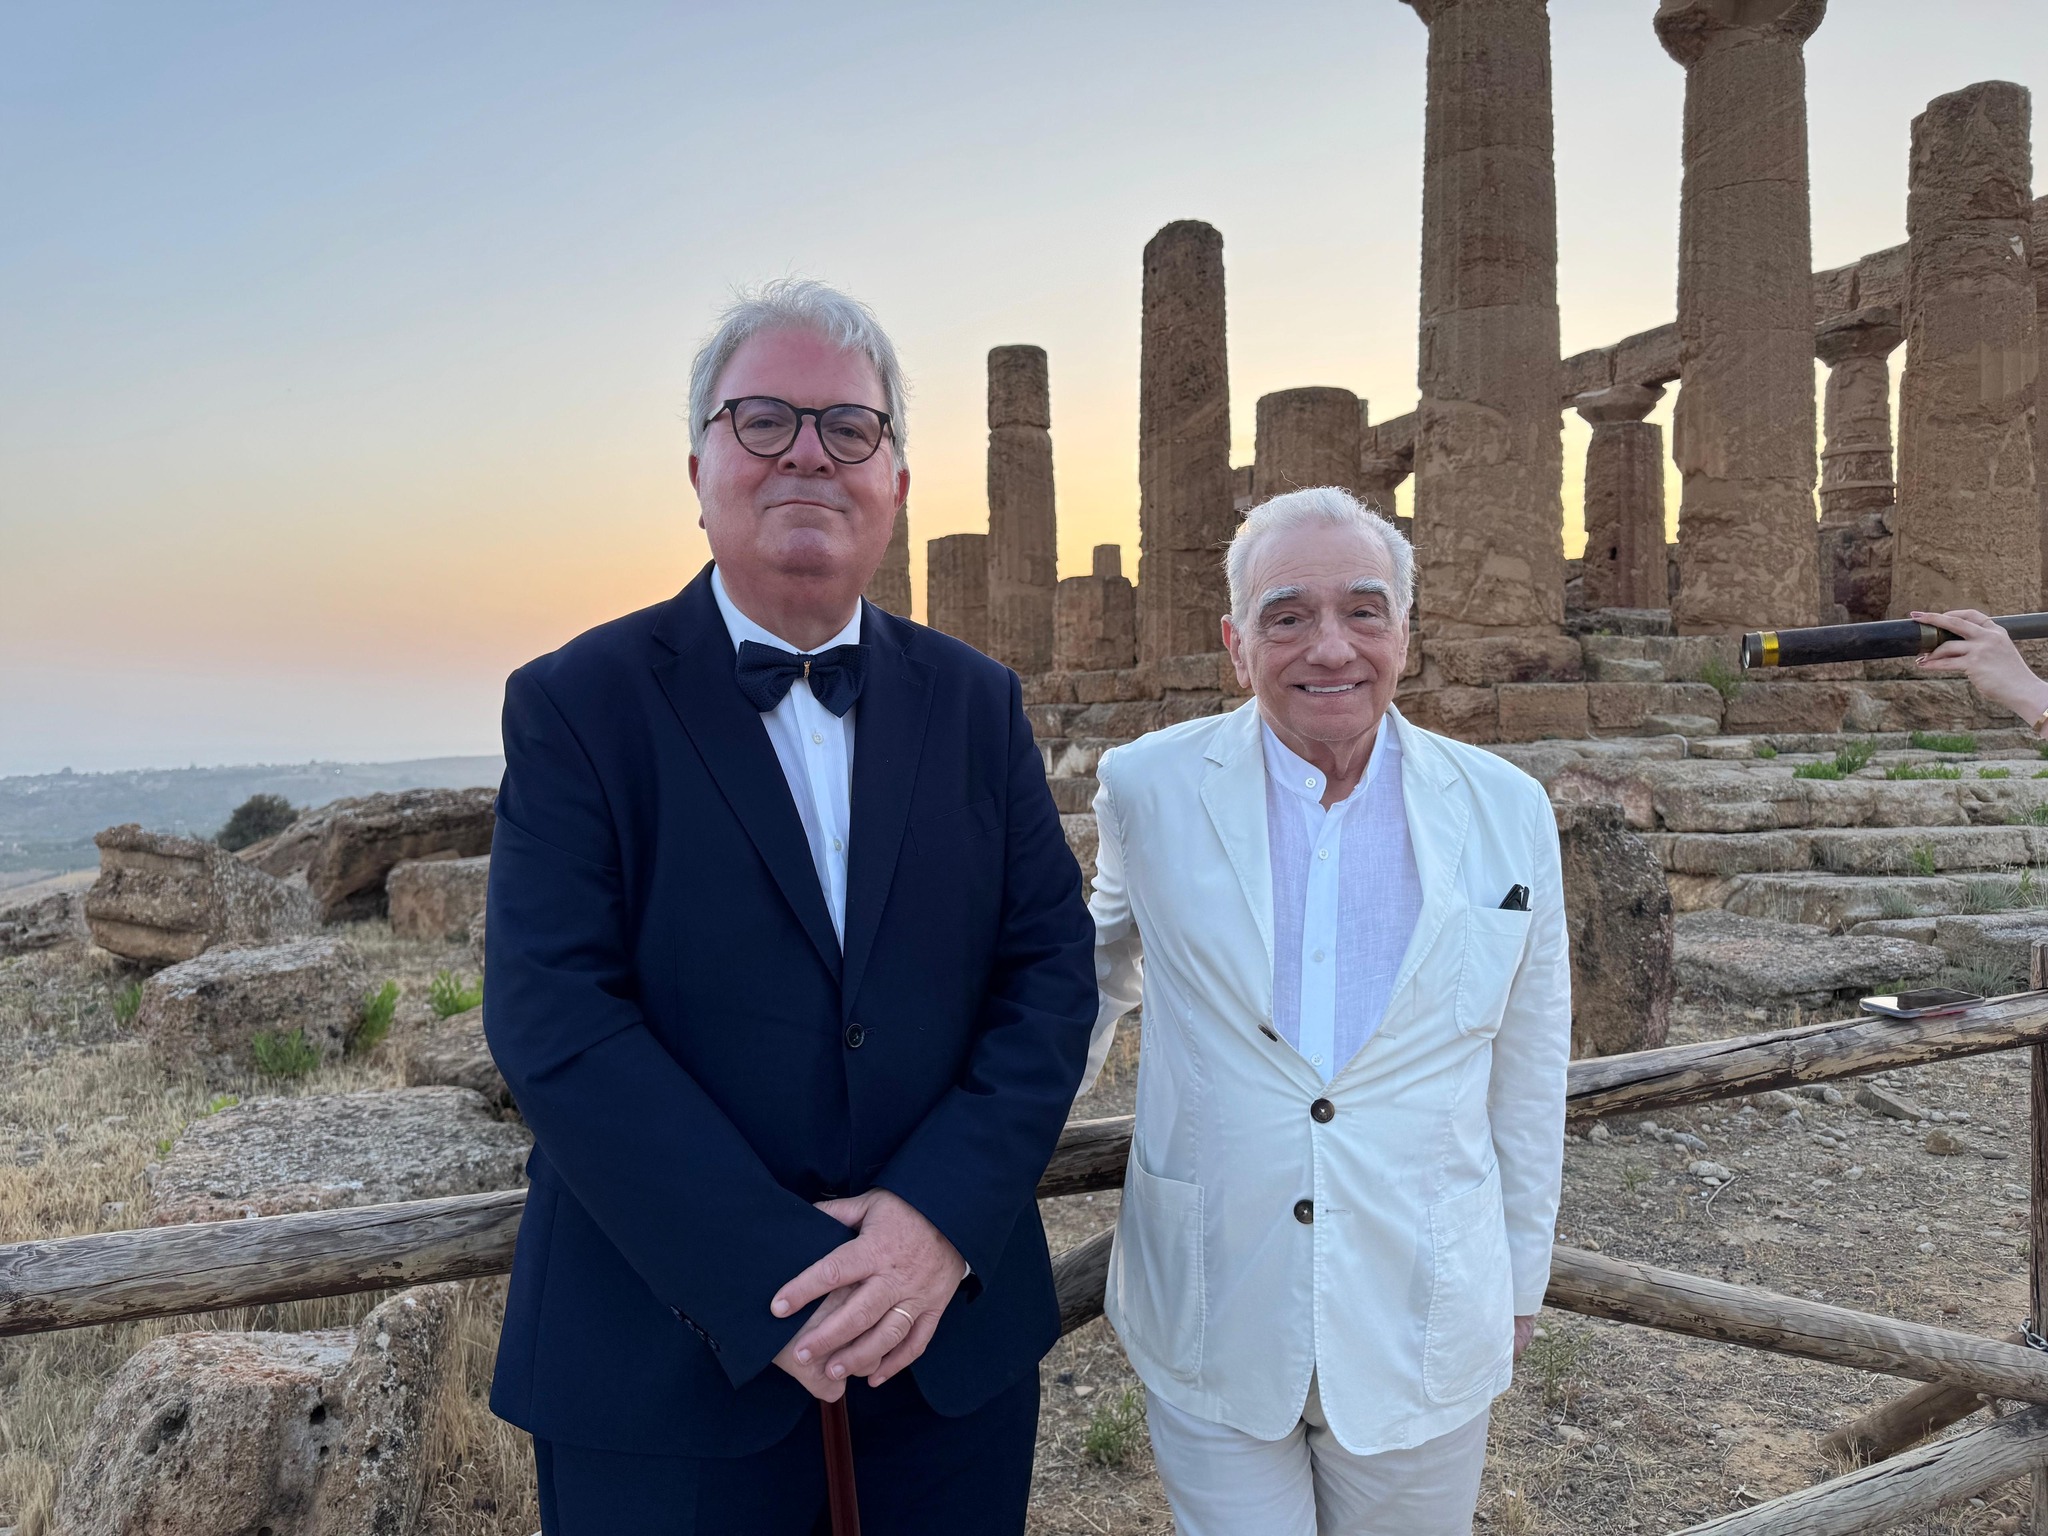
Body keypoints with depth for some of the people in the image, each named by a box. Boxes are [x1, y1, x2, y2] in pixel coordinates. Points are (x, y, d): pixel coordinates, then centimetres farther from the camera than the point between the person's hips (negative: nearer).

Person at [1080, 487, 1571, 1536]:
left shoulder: (1507, 812, -5)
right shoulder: (1147, 788, -8)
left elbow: (1528, 1077, 5)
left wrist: (1520, 1281, 11)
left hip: (1424, 1332, 1)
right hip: (1209, 1325, 0)